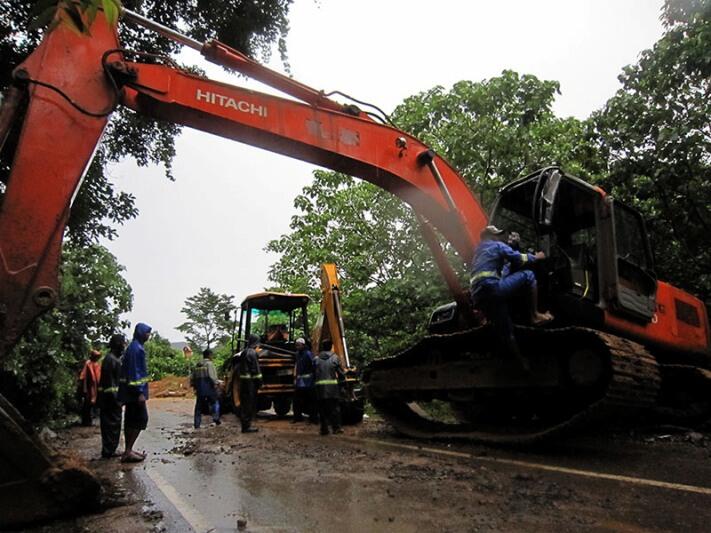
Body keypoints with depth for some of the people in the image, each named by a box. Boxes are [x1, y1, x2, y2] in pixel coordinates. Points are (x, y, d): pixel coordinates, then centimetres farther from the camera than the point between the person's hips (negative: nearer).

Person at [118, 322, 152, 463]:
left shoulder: (136, 347, 15)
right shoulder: (136, 348, -15)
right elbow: (134, 371, -20)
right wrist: (140, 392, -22)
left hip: (131, 389, 10)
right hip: (135, 389, -10)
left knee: (131, 420, 13)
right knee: (141, 419, -5)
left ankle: (128, 450, 19)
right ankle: (128, 451, -2)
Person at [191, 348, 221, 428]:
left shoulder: (197, 365, 13)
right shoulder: (209, 363, -8)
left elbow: (192, 378, 17)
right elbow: (212, 376, -18)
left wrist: (194, 386, 25)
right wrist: (215, 384, -7)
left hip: (199, 388, 6)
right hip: (208, 387, -6)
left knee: (199, 406, 11)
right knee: (214, 402, 8)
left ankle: (197, 424, 11)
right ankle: (215, 417, -2)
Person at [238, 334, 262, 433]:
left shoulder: (244, 352, 15)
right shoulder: (252, 353, -13)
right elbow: (255, 368, -16)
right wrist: (259, 381, -12)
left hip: (243, 380, 9)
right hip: (251, 381, -9)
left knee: (244, 404, 13)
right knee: (250, 404, -4)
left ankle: (244, 425, 20)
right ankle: (247, 426, -1)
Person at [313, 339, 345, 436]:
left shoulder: (317, 359, 6)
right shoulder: (334, 357, 1)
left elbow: (314, 374, 8)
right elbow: (340, 371, 2)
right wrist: (342, 379, 18)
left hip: (320, 386, 2)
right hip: (332, 385, -1)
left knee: (322, 408, 8)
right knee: (335, 407, 5)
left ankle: (324, 428, 9)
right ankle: (336, 427, 1)